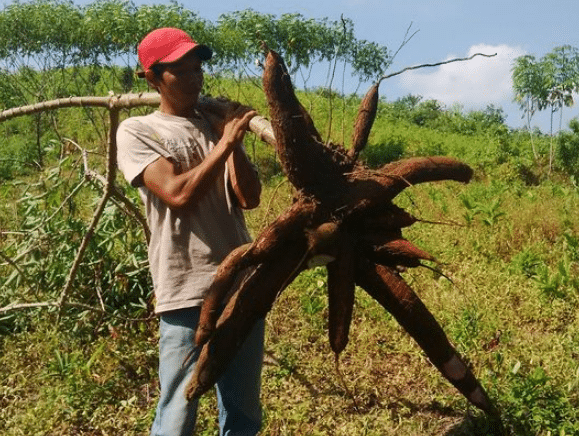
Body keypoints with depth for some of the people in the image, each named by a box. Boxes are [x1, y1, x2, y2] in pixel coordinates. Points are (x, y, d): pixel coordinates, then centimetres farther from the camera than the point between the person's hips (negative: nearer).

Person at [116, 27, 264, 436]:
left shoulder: (220, 125, 14)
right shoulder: (136, 131, 1)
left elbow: (250, 198, 5)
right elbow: (178, 194, -14)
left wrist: (233, 143, -4)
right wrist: (224, 144, -9)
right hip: (188, 293, -5)